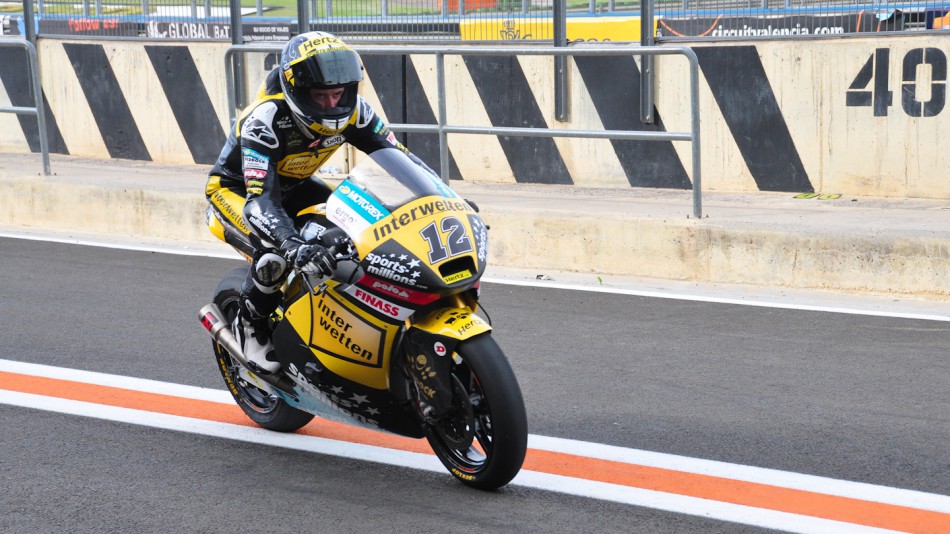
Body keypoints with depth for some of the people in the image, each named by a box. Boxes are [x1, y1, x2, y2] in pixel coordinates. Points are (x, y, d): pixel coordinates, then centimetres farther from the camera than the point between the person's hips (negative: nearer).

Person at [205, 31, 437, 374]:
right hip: (235, 189, -6)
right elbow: (260, 198, -46)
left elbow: (399, 156, -15)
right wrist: (294, 247, -63)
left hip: (294, 187, 6)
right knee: (275, 255, -33)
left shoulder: (351, 111, -20)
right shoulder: (264, 121, -37)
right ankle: (250, 325, -5)